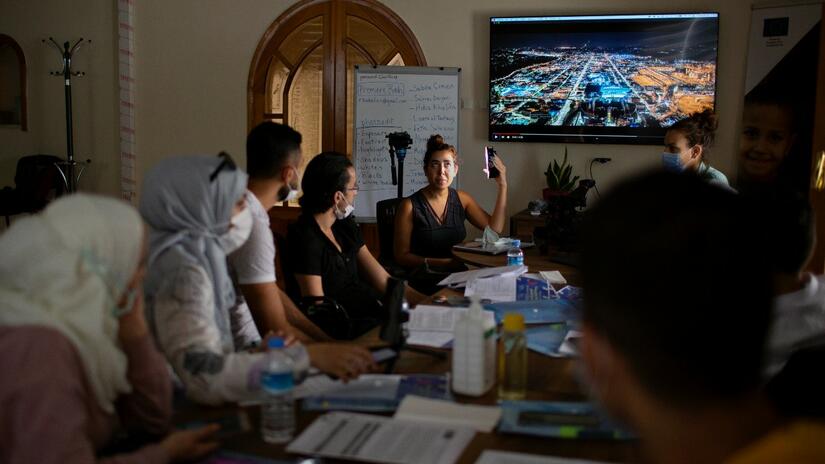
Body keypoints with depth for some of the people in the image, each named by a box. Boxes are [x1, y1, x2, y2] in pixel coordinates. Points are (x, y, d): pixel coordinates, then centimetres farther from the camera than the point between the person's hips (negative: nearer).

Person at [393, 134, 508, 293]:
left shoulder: (462, 199, 10)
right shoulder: (410, 206, -6)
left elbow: (494, 229, 2)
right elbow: (401, 255, -3)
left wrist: (502, 186, 0)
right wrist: (440, 263, -15)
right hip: (425, 279, -5)